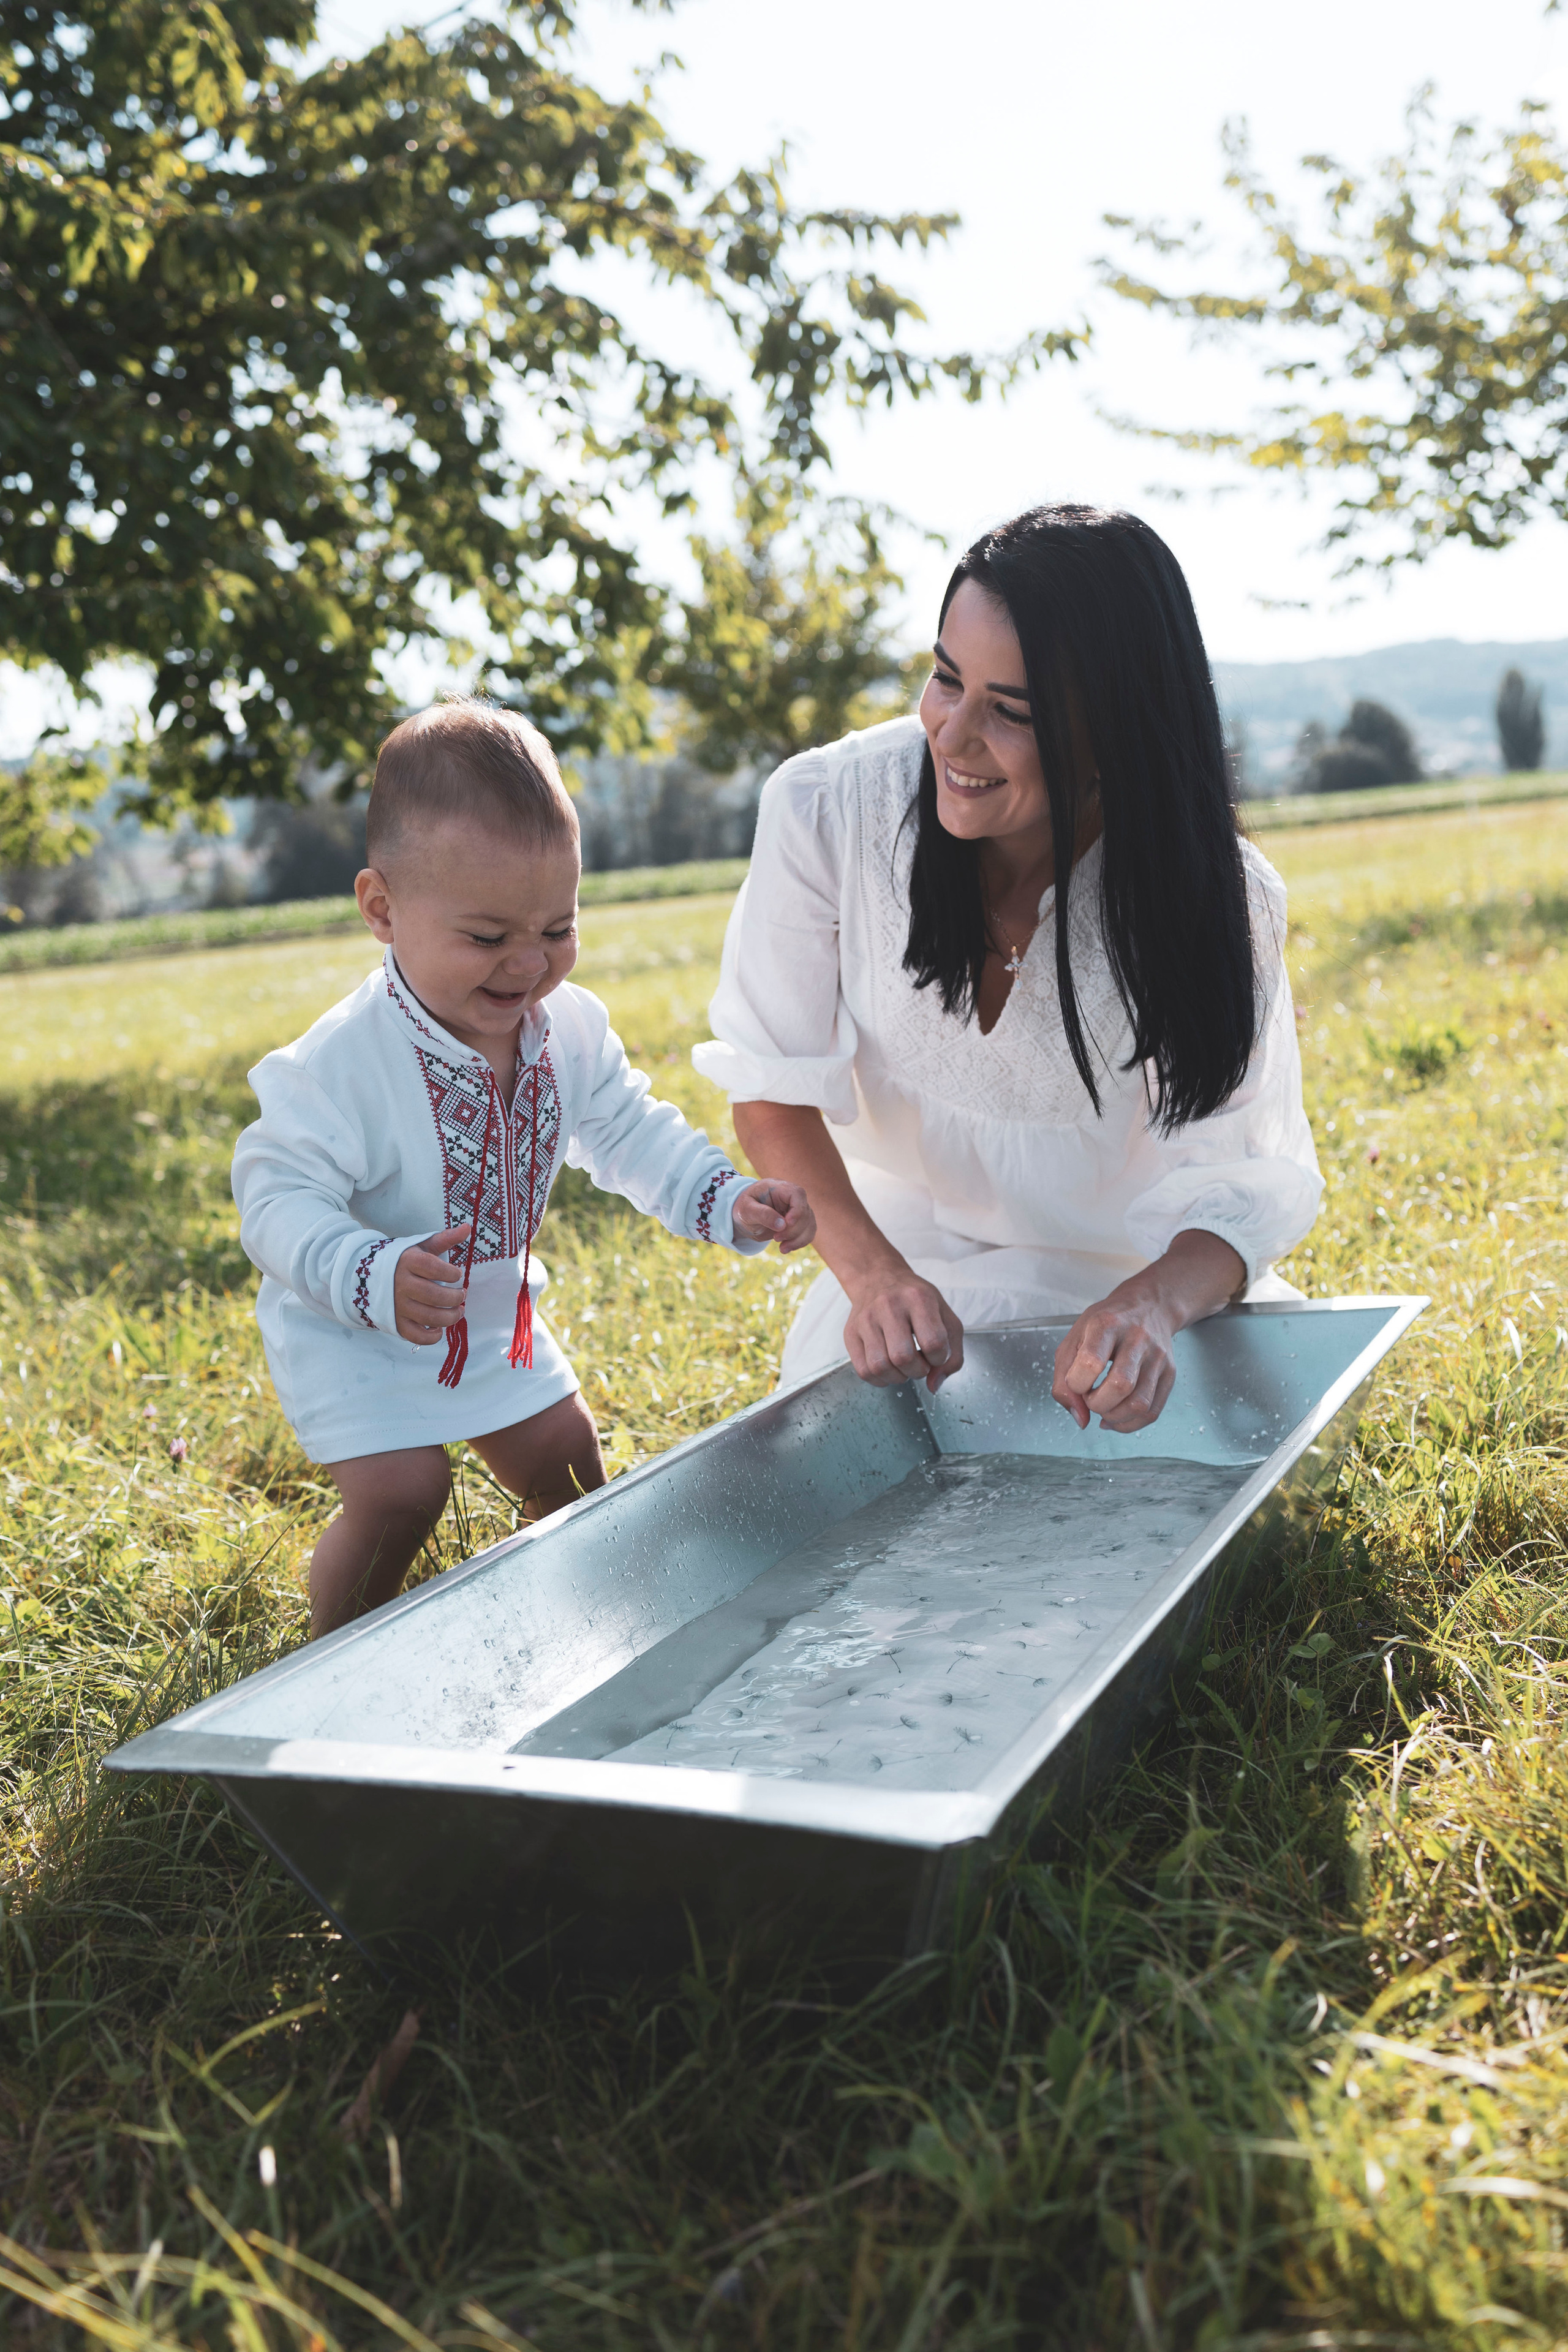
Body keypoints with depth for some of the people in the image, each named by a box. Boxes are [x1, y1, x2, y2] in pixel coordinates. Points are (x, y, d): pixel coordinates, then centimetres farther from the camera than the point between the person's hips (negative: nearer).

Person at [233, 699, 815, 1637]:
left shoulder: (571, 1028, -14)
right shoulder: (341, 1063, -33)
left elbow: (629, 1131, 0)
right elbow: (280, 1197, -32)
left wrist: (729, 1201, -13)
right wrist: (372, 1277, -49)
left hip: (492, 1315, 6)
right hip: (351, 1333, -6)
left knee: (563, 1453, 14)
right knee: (399, 1492, -16)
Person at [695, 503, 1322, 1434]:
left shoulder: (1221, 900, -25)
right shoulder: (827, 809, -25)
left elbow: (1247, 1183, -22)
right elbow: (773, 1083, -16)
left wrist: (1154, 1305, -46)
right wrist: (871, 1271, -33)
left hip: (1134, 1265, 1)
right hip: (911, 1250, 0)